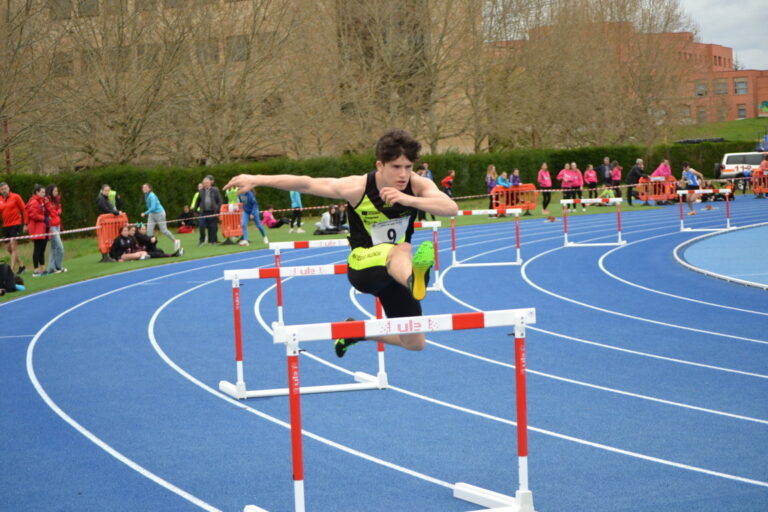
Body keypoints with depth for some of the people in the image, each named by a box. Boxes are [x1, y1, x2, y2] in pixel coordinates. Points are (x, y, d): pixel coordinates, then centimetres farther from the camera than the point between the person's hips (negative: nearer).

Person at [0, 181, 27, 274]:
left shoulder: (15, 197, -6)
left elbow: (24, 210, -3)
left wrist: (25, 224, -5)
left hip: (16, 224, -6)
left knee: (13, 246, -12)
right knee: (8, 248, 10)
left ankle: (11, 269, -14)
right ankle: (21, 266, 25)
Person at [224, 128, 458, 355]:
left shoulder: (417, 185, -15)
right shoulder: (357, 188, -20)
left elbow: (451, 208, -33)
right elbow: (306, 183, -13)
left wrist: (409, 199, -47)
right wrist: (256, 180, -15)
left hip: (395, 271, 5)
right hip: (363, 267, -5)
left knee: (415, 343, 7)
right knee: (401, 250, -40)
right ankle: (413, 281, -79)